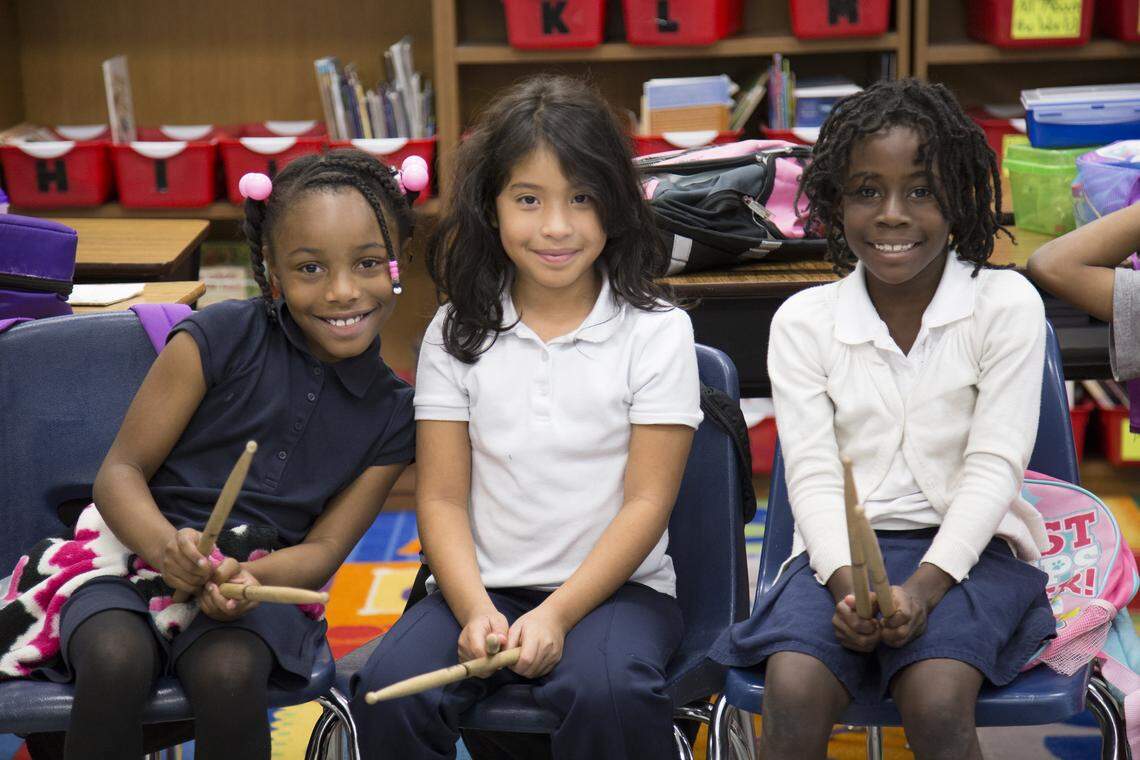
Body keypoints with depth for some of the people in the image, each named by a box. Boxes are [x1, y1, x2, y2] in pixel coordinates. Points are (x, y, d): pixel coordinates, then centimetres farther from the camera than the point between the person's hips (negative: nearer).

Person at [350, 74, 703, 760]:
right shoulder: (456, 334, 6)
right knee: (389, 693, -25)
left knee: (609, 692, -34)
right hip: (482, 586, 2)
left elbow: (647, 501, -5)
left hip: (616, 586, -2)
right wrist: (476, 612, -15)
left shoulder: (657, 331, -1)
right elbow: (442, 498, 3)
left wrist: (556, 614, -17)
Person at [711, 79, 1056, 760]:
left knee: (937, 704, -30)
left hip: (966, 549, -1)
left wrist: (922, 587, -20)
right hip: (844, 551, 2)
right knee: (793, 697, -28)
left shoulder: (1007, 305, 1)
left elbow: (993, 467, -6)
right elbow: (813, 474, -1)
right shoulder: (803, 322, 7)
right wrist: (848, 581, -20)